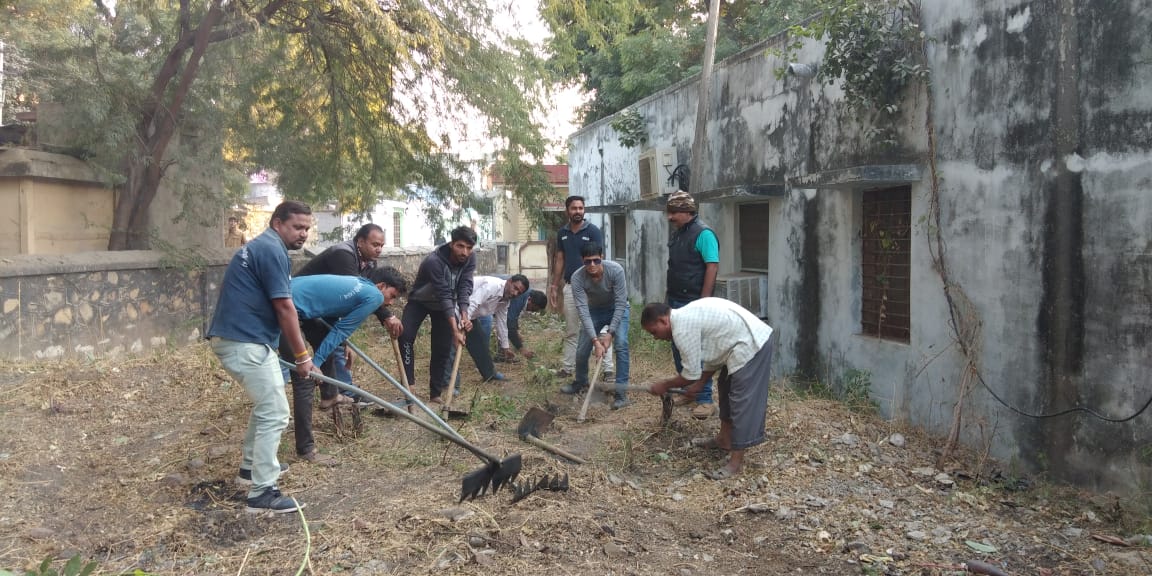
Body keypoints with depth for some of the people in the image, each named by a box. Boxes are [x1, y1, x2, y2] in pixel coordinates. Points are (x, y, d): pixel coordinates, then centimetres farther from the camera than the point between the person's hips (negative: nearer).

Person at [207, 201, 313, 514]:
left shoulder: (259, 246, 19)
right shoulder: (272, 250, -13)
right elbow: (284, 308, -15)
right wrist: (301, 355, -7)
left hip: (237, 337, 11)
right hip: (245, 343, -11)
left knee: (266, 403, 25)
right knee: (275, 413, -7)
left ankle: (252, 465, 37)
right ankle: (262, 492, -5)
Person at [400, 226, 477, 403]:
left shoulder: (470, 259, -20)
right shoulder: (434, 261, -37)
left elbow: (465, 287, -25)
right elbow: (444, 295, -40)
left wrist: (464, 314, -42)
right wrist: (455, 329, -44)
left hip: (444, 304, 4)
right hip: (420, 301, -3)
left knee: (443, 348, -2)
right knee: (405, 336, -24)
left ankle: (435, 394, 6)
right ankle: (409, 384, -17)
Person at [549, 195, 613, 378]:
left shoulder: (593, 231, -6)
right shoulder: (562, 233, 9)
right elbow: (560, 260, 14)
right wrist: (554, 286, 11)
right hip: (570, 287, 5)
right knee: (571, 331, 12)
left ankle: (608, 368, -1)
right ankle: (568, 367, 21)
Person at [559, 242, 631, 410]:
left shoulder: (616, 270, -34)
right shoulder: (577, 278, -30)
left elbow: (621, 303, -29)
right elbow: (583, 310, -31)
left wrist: (610, 332, -31)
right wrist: (595, 340, -38)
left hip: (617, 309, -2)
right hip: (594, 310, 2)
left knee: (621, 345, -23)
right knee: (582, 350, 2)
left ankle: (621, 392, -17)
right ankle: (580, 382, 33)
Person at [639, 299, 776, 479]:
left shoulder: (682, 328, -18)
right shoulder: (686, 316, 13)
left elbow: (691, 373, -12)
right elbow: (715, 353, 20)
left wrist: (664, 385, 2)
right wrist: (700, 383, 21)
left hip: (751, 345, -11)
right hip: (753, 338, 11)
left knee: (742, 401, -6)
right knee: (726, 388, 22)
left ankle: (736, 461, 0)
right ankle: (724, 439, 36)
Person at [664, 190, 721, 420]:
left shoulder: (703, 234, -14)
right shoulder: (677, 234, 13)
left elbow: (712, 267, -18)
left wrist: (703, 301, -21)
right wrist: (668, 296, 19)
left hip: (693, 303, -9)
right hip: (675, 301, 9)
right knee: (678, 349, 14)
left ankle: (705, 400, 3)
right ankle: (688, 391, 27)